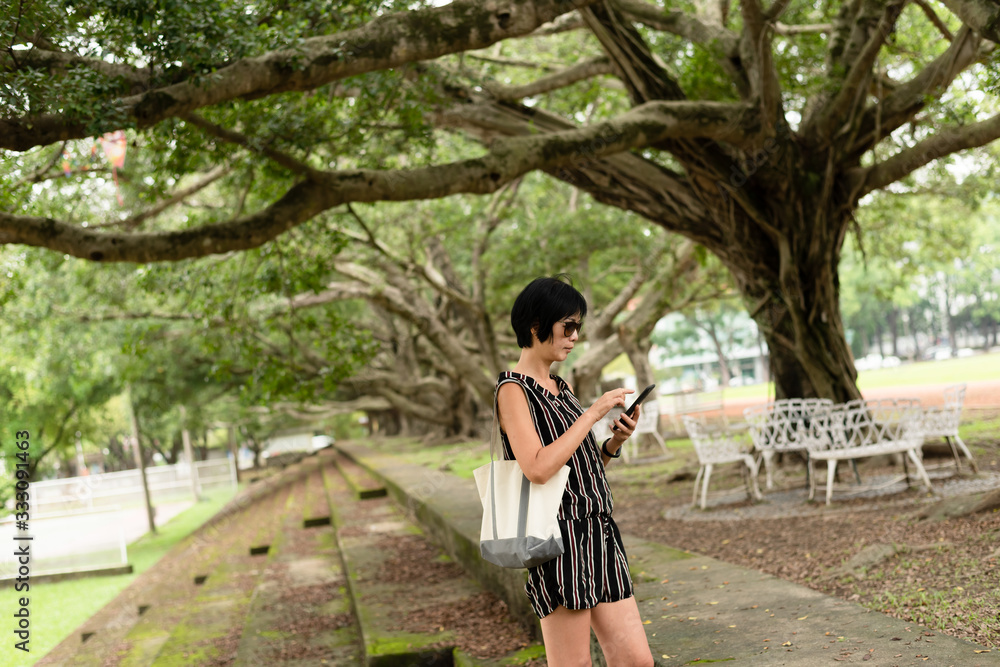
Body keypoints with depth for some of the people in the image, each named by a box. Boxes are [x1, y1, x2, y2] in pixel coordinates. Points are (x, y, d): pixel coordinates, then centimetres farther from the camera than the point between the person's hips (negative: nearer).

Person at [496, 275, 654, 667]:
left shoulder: (559, 388, 18)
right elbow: (537, 469, -21)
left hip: (598, 532, 8)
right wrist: (593, 414, -15)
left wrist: (614, 443, 2)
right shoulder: (513, 389, -7)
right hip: (559, 535, -8)